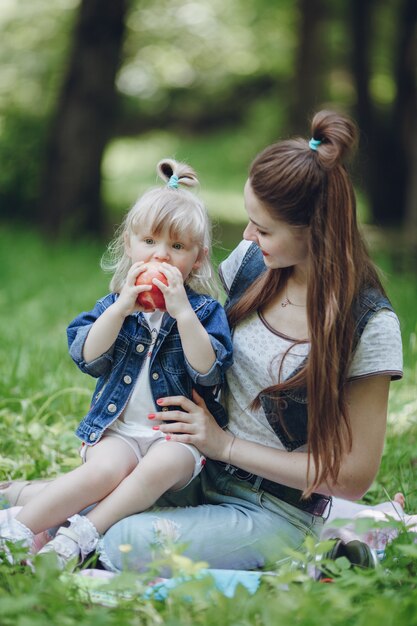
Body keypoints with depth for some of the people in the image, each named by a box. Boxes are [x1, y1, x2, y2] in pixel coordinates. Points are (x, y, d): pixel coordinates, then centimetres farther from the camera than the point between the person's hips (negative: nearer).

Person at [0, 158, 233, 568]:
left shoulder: (206, 311, 2)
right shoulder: (114, 305, 9)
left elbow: (209, 372, -14)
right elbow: (87, 358, -7)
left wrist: (182, 311, -21)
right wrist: (123, 307, -16)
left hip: (178, 434, -1)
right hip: (119, 429, 1)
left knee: (162, 466, -34)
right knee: (105, 469, -30)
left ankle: (81, 535, -34)